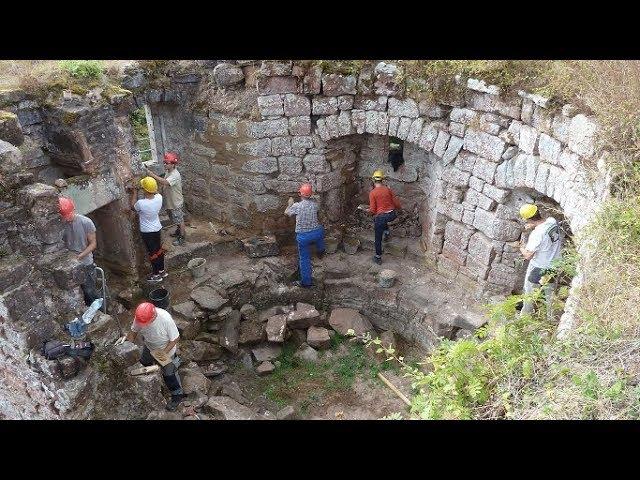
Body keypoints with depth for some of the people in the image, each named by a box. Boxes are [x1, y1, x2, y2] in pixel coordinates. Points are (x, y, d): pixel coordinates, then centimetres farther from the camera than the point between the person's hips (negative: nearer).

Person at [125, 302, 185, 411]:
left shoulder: (166, 319, -42)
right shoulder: (139, 318, -29)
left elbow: (175, 339, -28)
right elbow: (133, 332, -9)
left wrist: (164, 352, -31)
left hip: (166, 350, -5)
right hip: (149, 347, 5)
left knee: (168, 374, 8)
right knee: (144, 362, 29)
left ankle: (177, 395, 33)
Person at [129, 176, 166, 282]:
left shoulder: (141, 203, -30)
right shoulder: (159, 198, -17)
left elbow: (133, 207, -5)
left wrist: (134, 193, 4)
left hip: (147, 232, -5)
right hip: (157, 229, 5)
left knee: (152, 252, 9)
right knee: (159, 250, 21)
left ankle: (156, 275, 24)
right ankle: (162, 270, 37)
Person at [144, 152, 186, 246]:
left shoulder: (175, 175, -30)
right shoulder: (168, 172, 1)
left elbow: (165, 182, -46)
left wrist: (152, 174, -45)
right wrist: (164, 190, 0)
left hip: (176, 203, -9)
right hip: (170, 201, 9)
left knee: (180, 220, 7)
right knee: (176, 219, 27)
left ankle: (181, 238, 20)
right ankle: (178, 231, 47)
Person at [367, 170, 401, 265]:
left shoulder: (372, 193, -10)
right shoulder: (388, 189, 0)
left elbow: (372, 210, -11)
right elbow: (396, 203, 3)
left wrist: (368, 211, 11)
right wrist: (398, 208, 25)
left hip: (380, 217, -4)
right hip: (392, 215, 4)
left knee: (378, 239, 14)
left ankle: (378, 257, 23)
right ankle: (386, 232, 34)